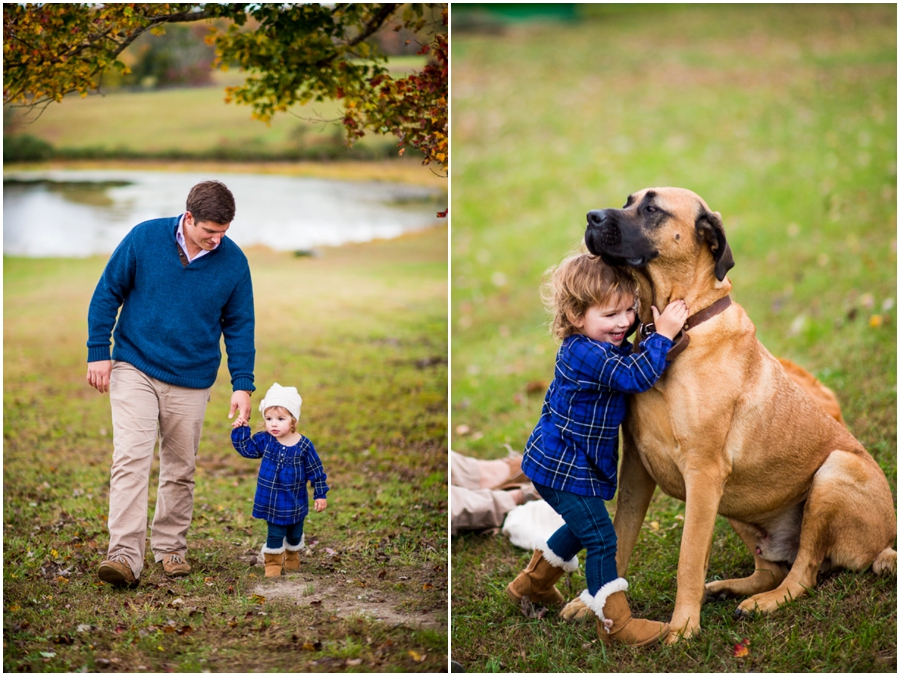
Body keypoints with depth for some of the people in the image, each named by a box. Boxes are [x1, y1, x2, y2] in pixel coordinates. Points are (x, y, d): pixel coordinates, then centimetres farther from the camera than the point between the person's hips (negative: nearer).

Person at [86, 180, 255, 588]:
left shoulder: (233, 263, -5)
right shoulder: (144, 239, -10)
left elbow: (239, 326, 4)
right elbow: (107, 294, -1)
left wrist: (242, 385, -2)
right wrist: (98, 353, -4)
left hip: (191, 382, 2)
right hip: (134, 370, -2)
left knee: (180, 469, 10)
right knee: (130, 459, -14)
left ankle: (170, 547, 28)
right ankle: (124, 556, -19)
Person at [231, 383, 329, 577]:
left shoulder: (304, 446, -13)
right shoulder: (264, 440, -9)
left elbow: (316, 472, -5)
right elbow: (245, 447, 1)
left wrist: (320, 494, -3)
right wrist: (240, 429, -13)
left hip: (296, 501, 1)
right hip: (272, 501, 0)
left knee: (294, 533, 18)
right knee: (275, 534, 0)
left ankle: (292, 557, 43)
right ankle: (273, 561, 20)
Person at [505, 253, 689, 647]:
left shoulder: (601, 345, 4)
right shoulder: (584, 354, -28)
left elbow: (632, 361, 22)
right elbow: (636, 376, -37)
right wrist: (663, 334, -34)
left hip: (564, 463, 11)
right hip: (564, 467, -11)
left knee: (583, 527, 28)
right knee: (600, 540, -6)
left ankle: (533, 583, 44)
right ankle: (614, 622, 2)